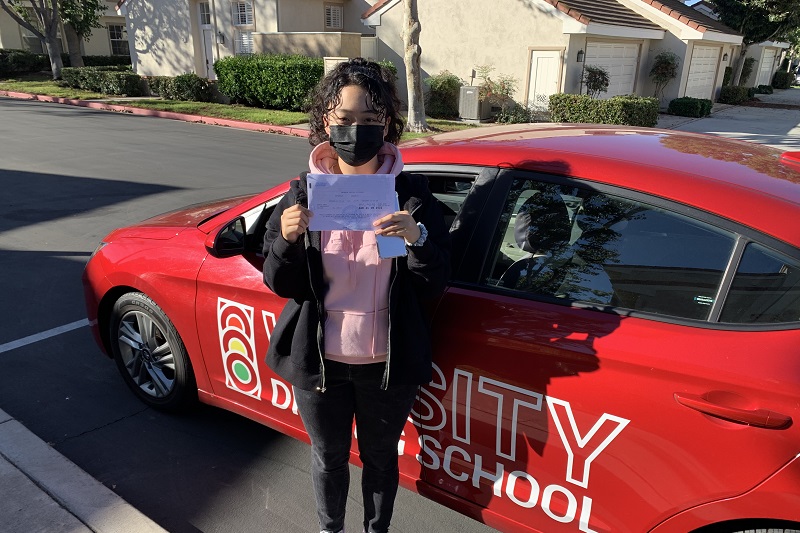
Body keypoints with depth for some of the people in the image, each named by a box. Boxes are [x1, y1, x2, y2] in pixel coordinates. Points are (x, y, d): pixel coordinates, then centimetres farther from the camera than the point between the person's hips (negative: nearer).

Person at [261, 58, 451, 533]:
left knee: (380, 458, 21)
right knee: (329, 457, 23)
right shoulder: (304, 192, -5)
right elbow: (281, 286, -4)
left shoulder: (412, 194, -9)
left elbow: (435, 287, -10)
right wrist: (287, 240, -24)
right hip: (320, 361, 1)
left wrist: (417, 239, -29)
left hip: (388, 365, -1)